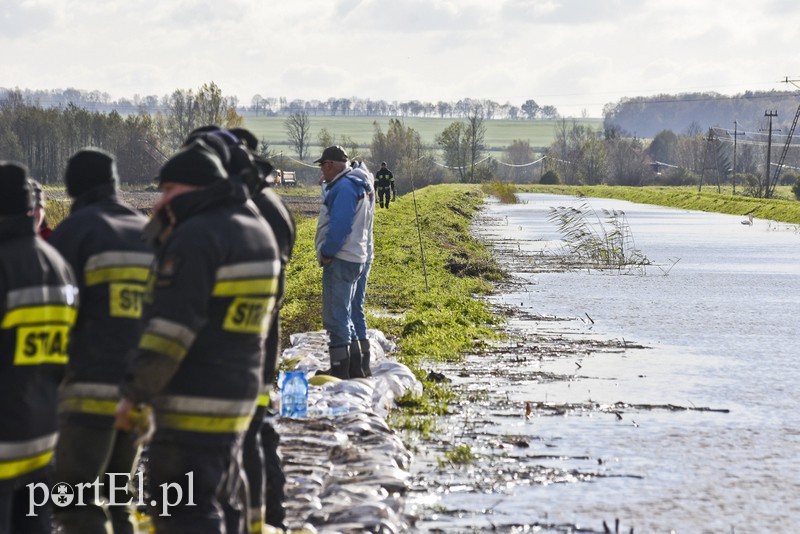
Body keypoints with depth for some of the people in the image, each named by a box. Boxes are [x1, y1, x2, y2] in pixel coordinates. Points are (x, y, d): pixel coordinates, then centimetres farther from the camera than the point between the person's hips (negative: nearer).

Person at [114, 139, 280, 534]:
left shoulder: (196, 237, -17)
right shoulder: (258, 231, 13)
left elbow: (170, 328, -22)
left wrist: (135, 393, -16)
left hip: (193, 407, -10)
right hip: (238, 396, 10)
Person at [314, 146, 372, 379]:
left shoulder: (343, 188, -15)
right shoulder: (357, 187, 18)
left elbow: (339, 225, -23)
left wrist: (327, 252, -15)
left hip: (340, 261, -11)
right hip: (353, 259, 11)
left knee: (336, 317, -9)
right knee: (343, 316, 18)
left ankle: (339, 368, -9)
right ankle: (344, 366, 25)